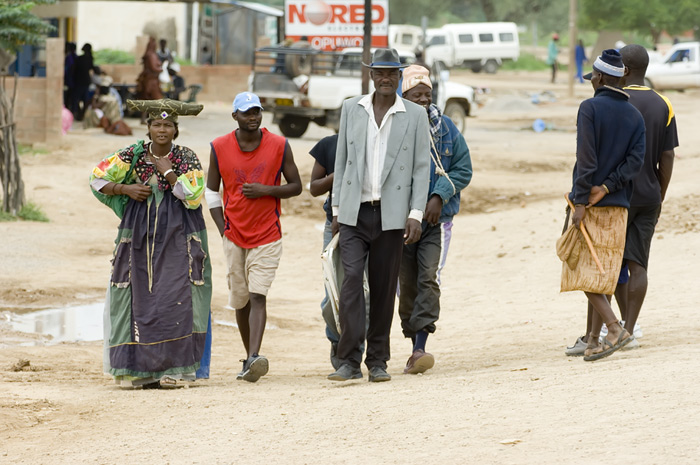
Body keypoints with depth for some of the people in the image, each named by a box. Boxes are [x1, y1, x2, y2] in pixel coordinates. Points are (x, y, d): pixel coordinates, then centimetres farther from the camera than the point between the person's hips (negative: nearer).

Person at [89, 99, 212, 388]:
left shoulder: (187, 159, 1)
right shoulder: (133, 156, 4)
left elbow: (193, 196, -10)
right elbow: (97, 179, 8)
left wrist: (168, 172, -9)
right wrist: (125, 189, -6)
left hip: (177, 237, -2)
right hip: (140, 237, 2)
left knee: (176, 297, -11)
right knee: (140, 296, -3)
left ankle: (171, 367, -9)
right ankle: (141, 368, 1)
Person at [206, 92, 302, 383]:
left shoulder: (279, 146, -1)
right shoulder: (220, 148, 2)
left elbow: (296, 186, 5)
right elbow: (212, 192, 10)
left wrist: (266, 190, -13)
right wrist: (223, 229, 0)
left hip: (267, 236, -2)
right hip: (234, 235, 2)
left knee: (258, 296, -15)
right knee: (240, 300, 8)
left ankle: (254, 358, -26)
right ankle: (249, 357, 22)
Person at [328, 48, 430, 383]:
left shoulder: (415, 116, 3)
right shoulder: (351, 109, 9)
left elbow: (421, 167, 2)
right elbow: (341, 160, 12)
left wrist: (416, 214, -6)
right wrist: (336, 208, 9)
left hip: (392, 214, -1)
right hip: (354, 211, 1)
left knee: (383, 288, 3)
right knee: (351, 279, -12)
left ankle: (377, 361, 11)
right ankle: (349, 361, -13)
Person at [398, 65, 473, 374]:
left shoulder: (446, 128, 4)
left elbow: (463, 169, 6)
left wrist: (439, 196, -8)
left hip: (436, 218, 0)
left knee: (428, 278, -15)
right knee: (407, 284, 6)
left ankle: (420, 349, -21)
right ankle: (415, 346, 20)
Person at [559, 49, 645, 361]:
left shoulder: (590, 108, -9)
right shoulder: (635, 116, 9)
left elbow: (586, 158, -15)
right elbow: (635, 160, -2)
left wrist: (581, 202, -14)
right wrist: (606, 187, -7)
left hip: (591, 205, -6)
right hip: (619, 206, 6)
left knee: (583, 270, -4)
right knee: (604, 273, 10)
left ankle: (614, 328, -19)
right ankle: (594, 341, 9)